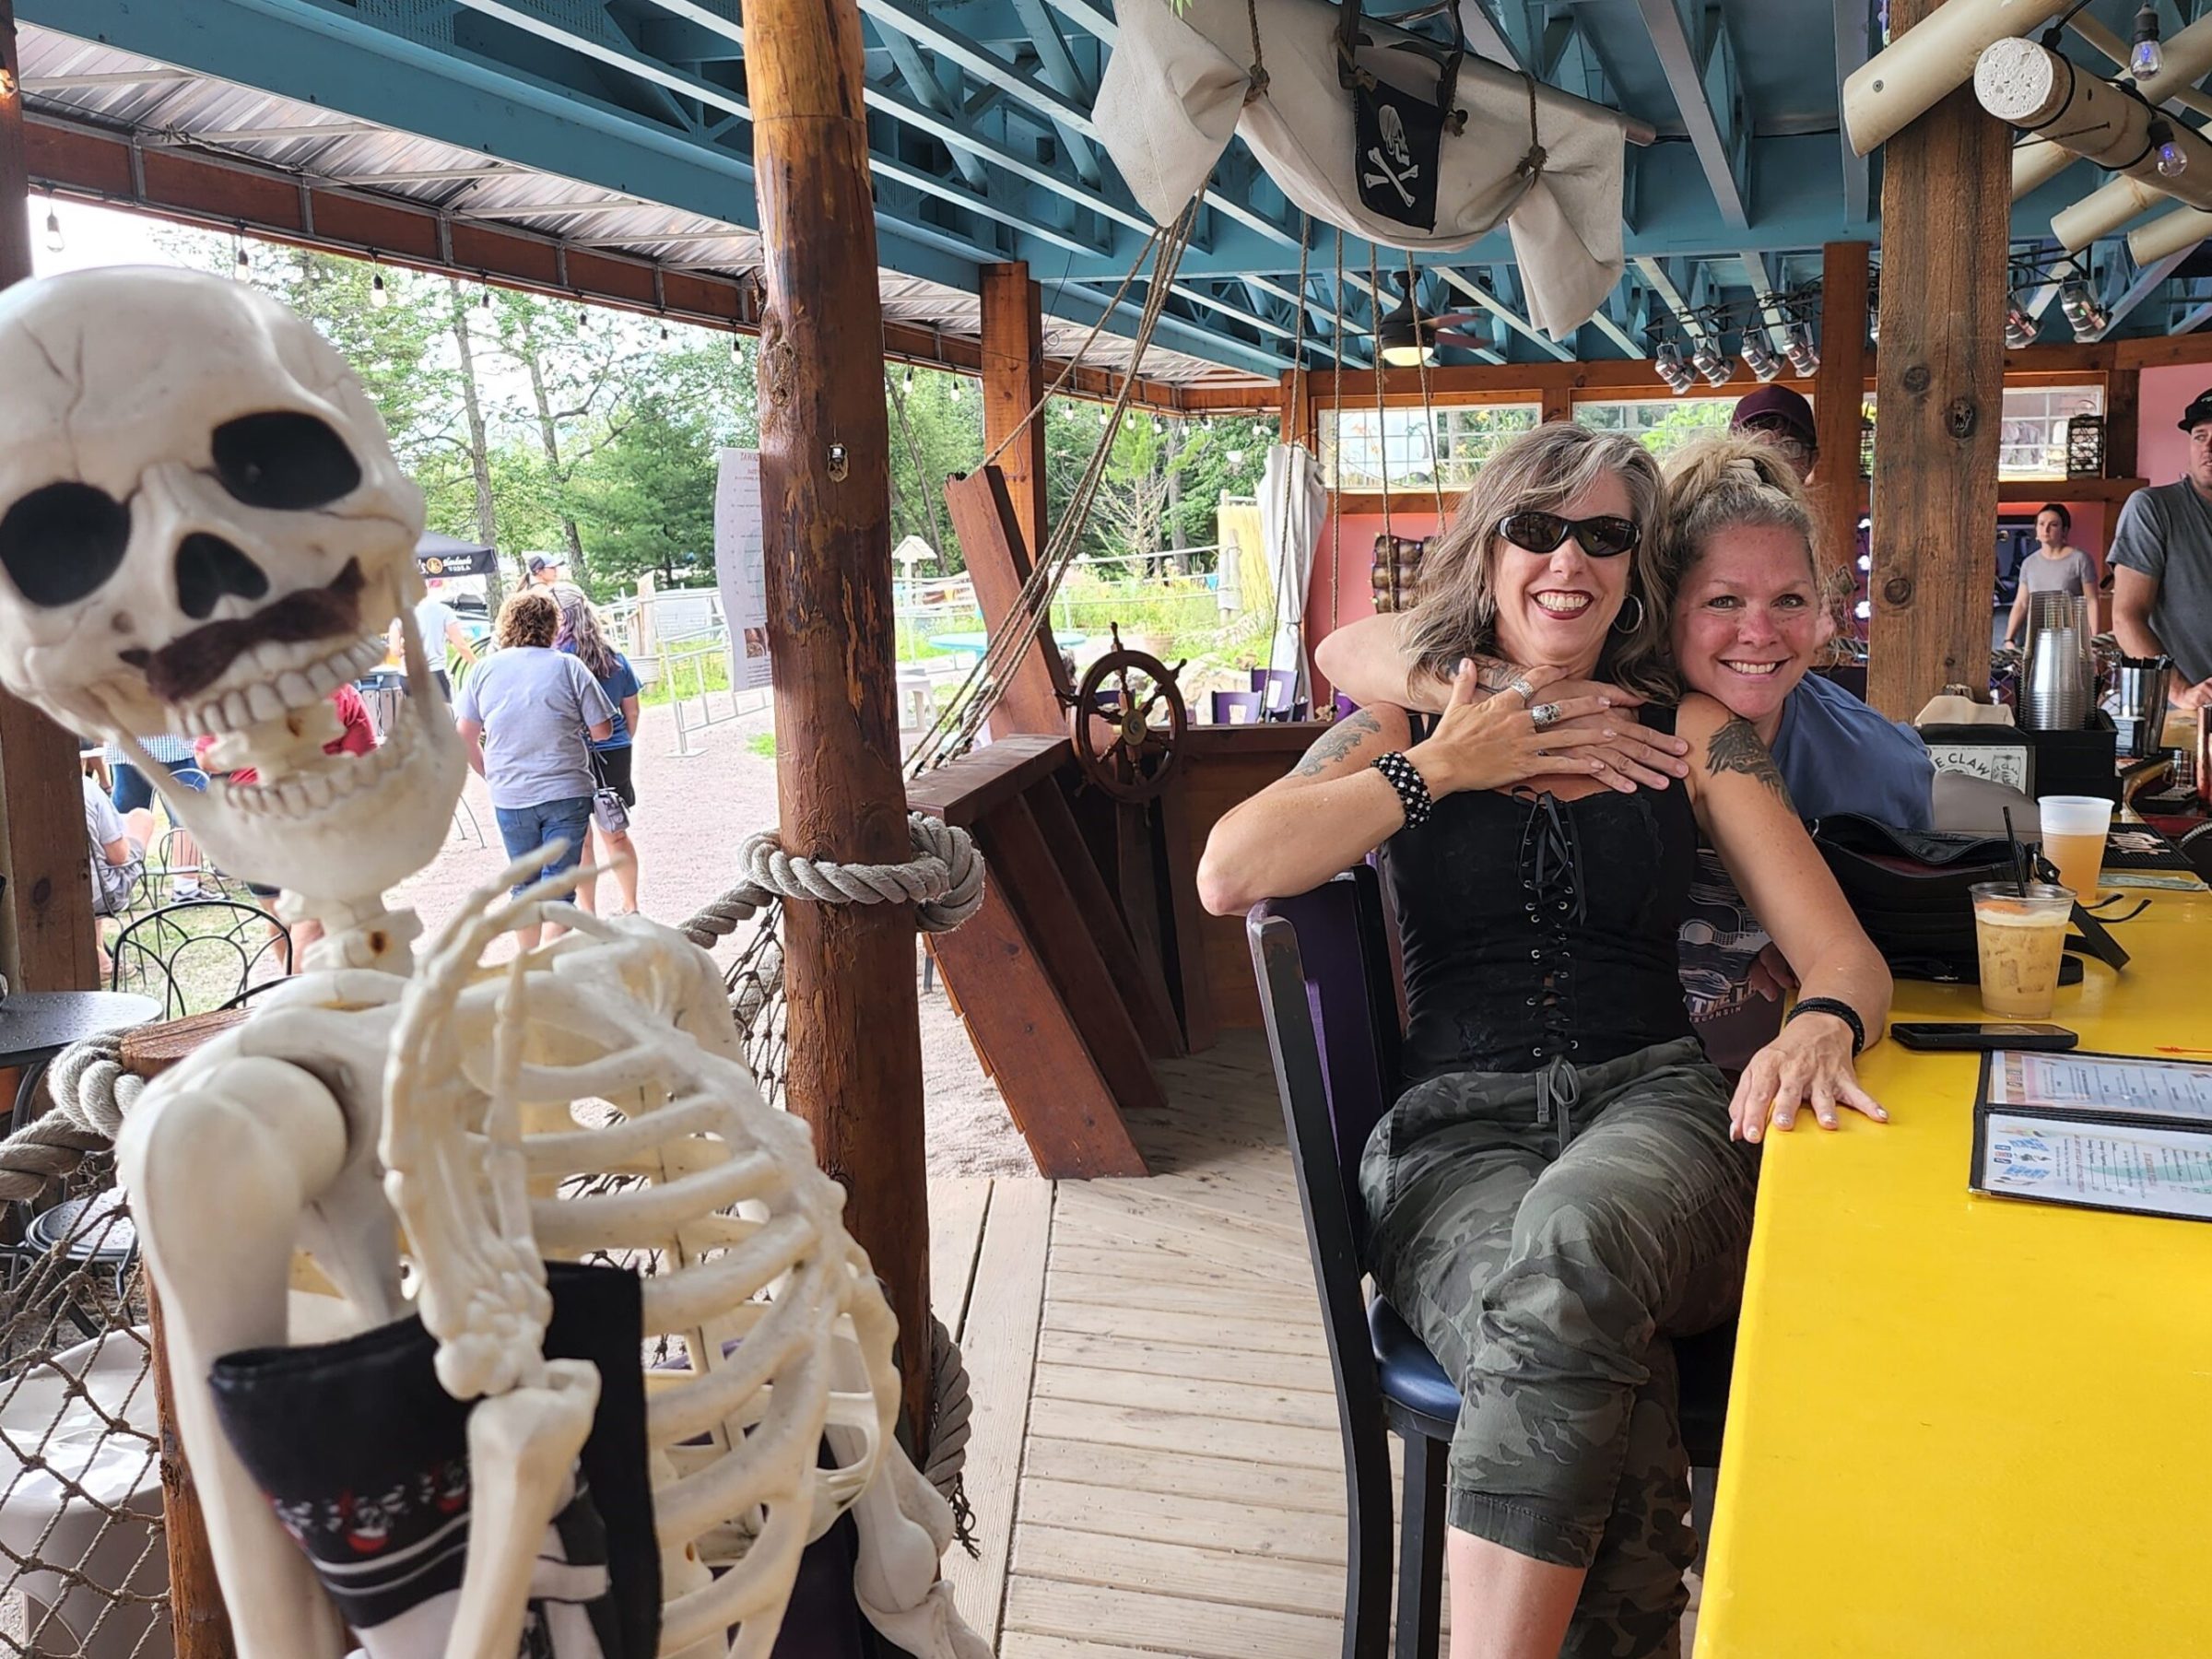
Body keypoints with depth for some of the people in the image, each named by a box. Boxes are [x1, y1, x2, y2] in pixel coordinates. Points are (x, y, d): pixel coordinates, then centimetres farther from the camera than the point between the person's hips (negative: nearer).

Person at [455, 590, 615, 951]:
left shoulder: (484, 669, 1)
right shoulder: (568, 667, -6)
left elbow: (465, 737, 4)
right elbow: (602, 731, -4)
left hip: (509, 798, 3)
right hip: (566, 793, -3)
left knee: (524, 885, 17)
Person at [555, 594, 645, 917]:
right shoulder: (616, 659, 4)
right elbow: (632, 712, 11)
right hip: (614, 755, 5)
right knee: (616, 836, 16)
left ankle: (587, 914, 11)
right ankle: (630, 907, 24)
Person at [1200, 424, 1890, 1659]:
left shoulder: (1691, 733, 15)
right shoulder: (1405, 731, 14)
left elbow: (1849, 957, 9)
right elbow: (1230, 876, -6)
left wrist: (1820, 1027, -16)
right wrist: (1443, 767, 0)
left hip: (1654, 1101, 1)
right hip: (1456, 1130, 0)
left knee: (1574, 1248, -38)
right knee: (1599, 1388, -35)